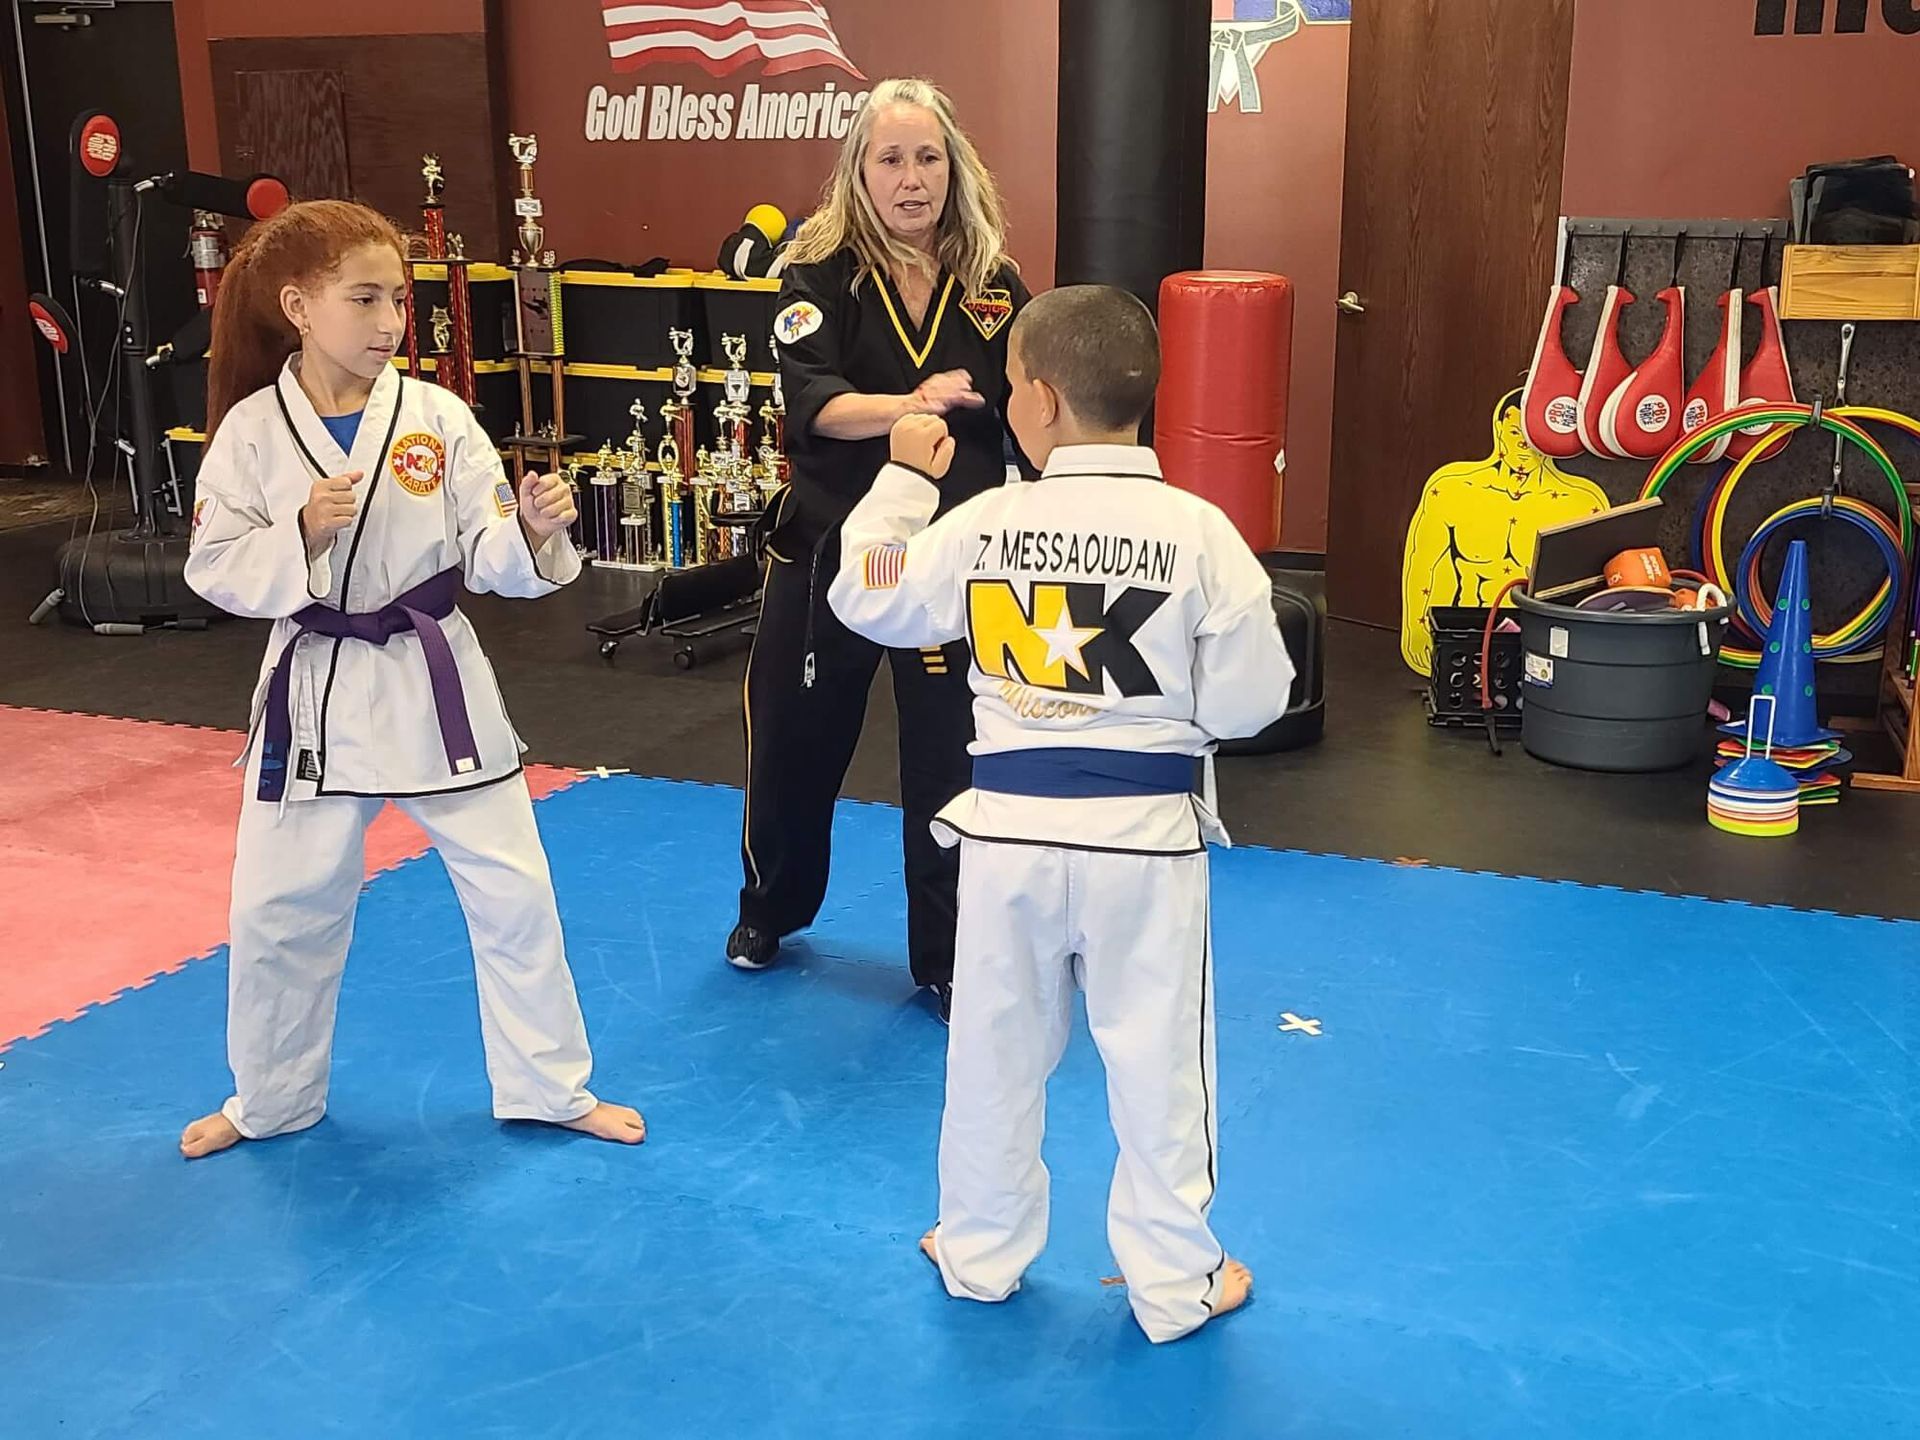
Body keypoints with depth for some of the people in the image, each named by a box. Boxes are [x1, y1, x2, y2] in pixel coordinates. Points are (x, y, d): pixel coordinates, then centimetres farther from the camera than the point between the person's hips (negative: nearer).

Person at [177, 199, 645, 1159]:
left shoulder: (439, 418, -6)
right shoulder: (252, 431, -7)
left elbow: (490, 560, -5)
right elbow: (217, 571, -6)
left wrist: (533, 529, -26)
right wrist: (304, 532, -22)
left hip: (435, 683, 0)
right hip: (315, 691, 0)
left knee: (511, 889, 6)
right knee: (279, 907, 11)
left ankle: (550, 1087, 25)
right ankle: (271, 1100, 36)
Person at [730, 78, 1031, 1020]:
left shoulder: (994, 285, 0)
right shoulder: (821, 274, -5)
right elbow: (810, 400, -20)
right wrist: (911, 403, -37)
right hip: (828, 544, 0)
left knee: (950, 760, 3)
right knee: (794, 740, 13)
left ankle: (949, 963, 22)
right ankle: (769, 911, 41)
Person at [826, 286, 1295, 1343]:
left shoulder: (984, 525, -8)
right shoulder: (1197, 531, -12)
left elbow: (865, 599, 9)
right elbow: (1249, 702, -8)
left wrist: (905, 478, 19)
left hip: (1012, 827, 2)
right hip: (1144, 833, -1)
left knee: (996, 1048, 18)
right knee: (1156, 1059, 12)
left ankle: (980, 1250, 35)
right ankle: (1175, 1282, 25)